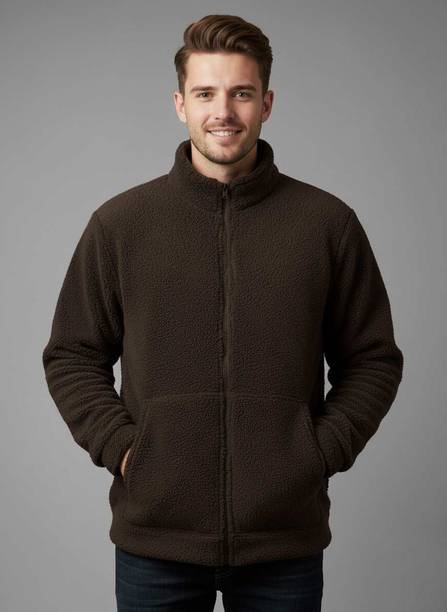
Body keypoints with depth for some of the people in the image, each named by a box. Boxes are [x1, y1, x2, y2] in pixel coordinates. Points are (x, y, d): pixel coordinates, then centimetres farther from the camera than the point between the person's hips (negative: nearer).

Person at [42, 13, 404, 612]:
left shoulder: (328, 222, 1)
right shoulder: (119, 223, 2)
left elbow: (373, 359, 7)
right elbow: (72, 355, 7)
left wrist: (324, 450, -5)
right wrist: (118, 446, -5)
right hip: (154, 535, 0)